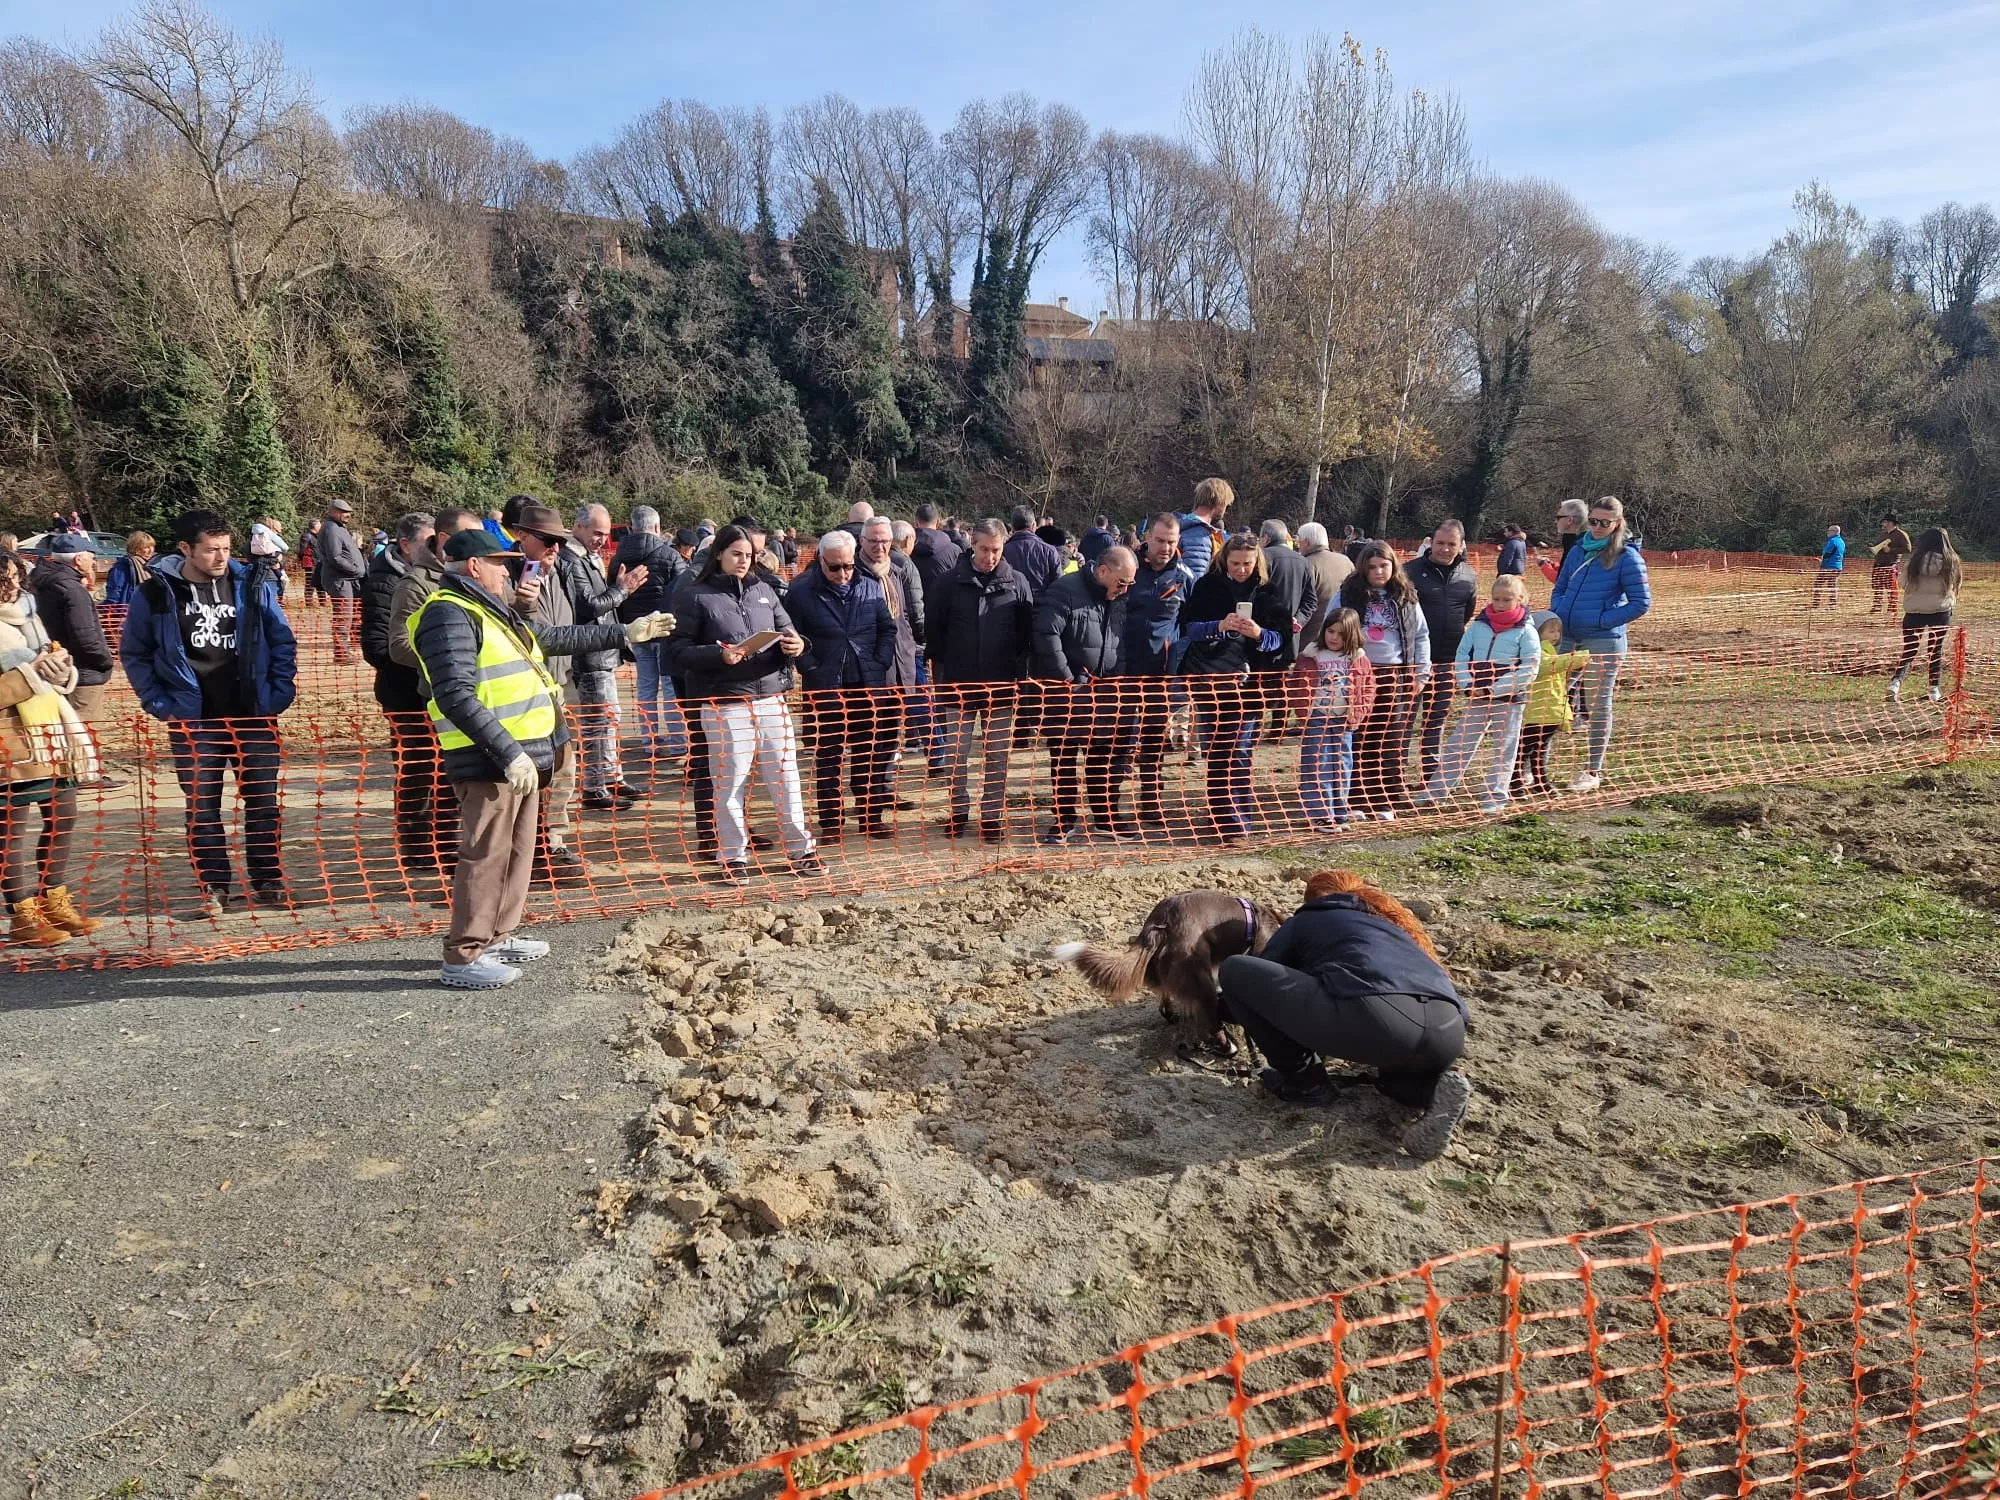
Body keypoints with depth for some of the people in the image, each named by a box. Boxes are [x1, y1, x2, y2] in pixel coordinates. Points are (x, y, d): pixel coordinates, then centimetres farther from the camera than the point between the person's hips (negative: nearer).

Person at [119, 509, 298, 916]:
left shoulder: (253, 586, -1)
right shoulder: (156, 594, -4)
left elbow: (283, 641, 6)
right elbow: (133, 652, 6)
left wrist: (280, 692, -2)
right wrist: (158, 702, -1)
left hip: (253, 715, 1)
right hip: (192, 721, -1)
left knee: (263, 800, 6)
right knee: (202, 806, 5)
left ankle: (268, 880, 18)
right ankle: (213, 885, 16)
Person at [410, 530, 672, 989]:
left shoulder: (491, 612, 18)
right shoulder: (449, 616, -14)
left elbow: (558, 637, 29)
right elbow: (457, 697, -24)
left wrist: (624, 633, 29)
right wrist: (509, 753, -27)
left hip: (522, 757, 10)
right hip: (489, 760, -10)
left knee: (518, 849, 17)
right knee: (486, 854, -7)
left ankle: (500, 936, 29)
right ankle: (463, 958, -1)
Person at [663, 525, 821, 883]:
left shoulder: (764, 590, 12)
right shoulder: (699, 597, -1)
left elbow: (787, 631, 16)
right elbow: (679, 652, -5)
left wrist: (798, 644, -7)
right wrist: (719, 655, -20)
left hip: (771, 699, 4)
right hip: (725, 704, -4)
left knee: (785, 777, 8)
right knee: (729, 783, 3)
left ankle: (800, 849, 19)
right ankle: (734, 857, 15)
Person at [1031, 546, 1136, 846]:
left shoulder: (1118, 600, 8)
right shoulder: (1065, 591, -15)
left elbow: (1122, 640, 18)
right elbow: (1046, 633, -23)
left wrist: (1116, 675, 5)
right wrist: (1065, 676, -19)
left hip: (1104, 689, 6)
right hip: (1067, 689, -6)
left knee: (1103, 755, 11)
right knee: (1063, 757, 3)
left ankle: (1105, 817, 22)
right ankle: (1065, 819, 12)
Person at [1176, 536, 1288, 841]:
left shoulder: (1268, 593, 3)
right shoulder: (1207, 587, 1)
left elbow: (1279, 638, 1)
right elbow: (1188, 627, -6)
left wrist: (1259, 633, -20)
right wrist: (1219, 625, -22)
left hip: (1246, 682, 0)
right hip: (1210, 679, 0)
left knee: (1239, 753, -2)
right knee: (1216, 752, 4)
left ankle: (1239, 821, 5)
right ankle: (1225, 819, 12)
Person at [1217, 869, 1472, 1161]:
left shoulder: (1307, 919, 29)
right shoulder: (1393, 920, 39)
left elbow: (1259, 978, 33)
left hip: (1372, 1016, -5)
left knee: (1234, 971, 12)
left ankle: (1303, 1080, 16)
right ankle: (1434, 1086, 10)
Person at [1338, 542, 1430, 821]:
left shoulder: (1406, 597, 8)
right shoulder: (1348, 595, 1)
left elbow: (1421, 636, 12)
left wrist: (1421, 674, 6)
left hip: (1395, 677, 2)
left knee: (1392, 741, 4)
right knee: (1358, 740, 1)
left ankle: (1386, 801, 11)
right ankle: (1357, 799, 8)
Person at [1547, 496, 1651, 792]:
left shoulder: (1627, 557, -8)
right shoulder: (1578, 551, 10)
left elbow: (1642, 602, -10)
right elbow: (1560, 587, 19)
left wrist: (1603, 620, -13)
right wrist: (1555, 614, 2)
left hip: (1603, 641, -6)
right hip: (1567, 637, 6)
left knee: (1598, 705, 5)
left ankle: (1593, 771, 14)